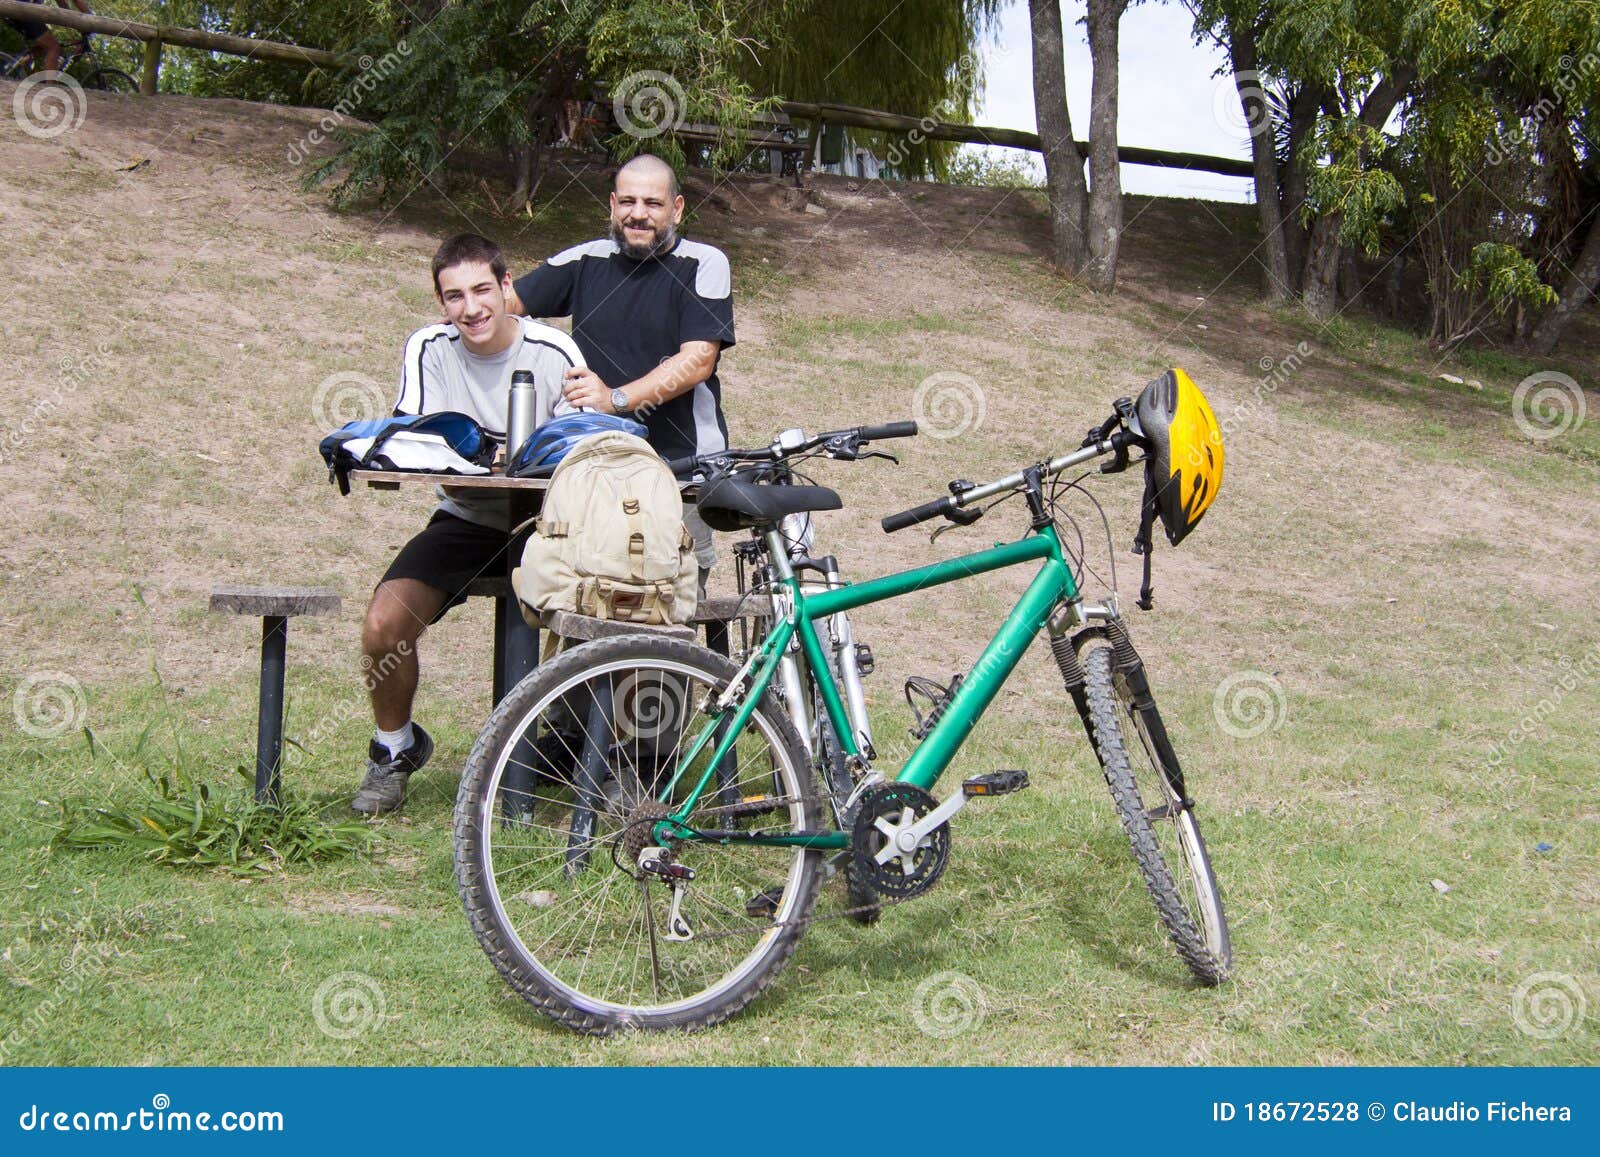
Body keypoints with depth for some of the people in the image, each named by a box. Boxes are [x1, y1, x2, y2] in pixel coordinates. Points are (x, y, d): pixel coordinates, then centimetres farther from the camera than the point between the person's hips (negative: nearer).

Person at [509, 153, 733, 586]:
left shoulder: (703, 264, -1)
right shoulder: (586, 261, 11)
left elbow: (698, 360, -11)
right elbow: (507, 300, 12)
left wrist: (617, 398, -22)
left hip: (682, 458, -3)